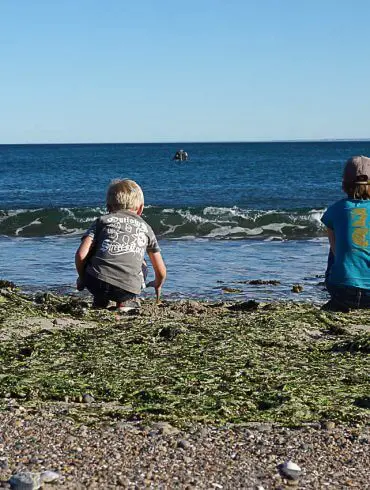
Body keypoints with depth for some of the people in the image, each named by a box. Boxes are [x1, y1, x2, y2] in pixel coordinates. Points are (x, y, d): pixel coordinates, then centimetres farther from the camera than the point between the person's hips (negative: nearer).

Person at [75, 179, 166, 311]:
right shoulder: (145, 227, 23)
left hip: (97, 283, 0)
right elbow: (161, 271, 28)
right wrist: (157, 285, 51)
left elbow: (81, 255, 4)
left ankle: (99, 302, 26)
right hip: (128, 289, 0)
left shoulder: (102, 220, 17)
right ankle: (126, 303, 14)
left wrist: (82, 279, 24)